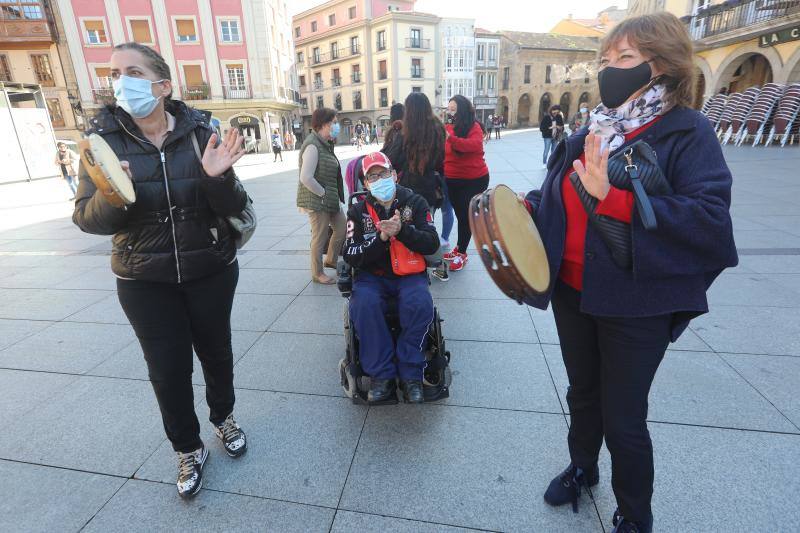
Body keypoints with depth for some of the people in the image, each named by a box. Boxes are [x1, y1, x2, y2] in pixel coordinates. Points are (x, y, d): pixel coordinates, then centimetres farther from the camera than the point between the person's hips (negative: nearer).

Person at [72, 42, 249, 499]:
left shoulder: (199, 132, -7)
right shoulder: (104, 138, -5)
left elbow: (233, 207, -9)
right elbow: (87, 219, -8)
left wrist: (217, 177, -30)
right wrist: (111, 196, -29)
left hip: (212, 272, 0)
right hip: (145, 282, 1)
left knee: (216, 351, 16)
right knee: (168, 370, 8)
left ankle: (224, 416, 45)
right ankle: (189, 450, 33)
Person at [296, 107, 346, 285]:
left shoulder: (325, 144, 12)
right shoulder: (312, 145, -19)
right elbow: (306, 178, -26)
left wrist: (335, 197, 10)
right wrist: (324, 194, -17)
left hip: (330, 199, 9)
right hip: (316, 201, -9)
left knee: (342, 228, 15)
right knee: (320, 238, 2)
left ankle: (331, 260, 36)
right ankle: (317, 274, 20)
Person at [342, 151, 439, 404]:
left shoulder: (415, 203, 3)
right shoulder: (358, 211, 4)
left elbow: (432, 244, -7)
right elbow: (351, 256, -5)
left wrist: (401, 230, -23)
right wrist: (381, 238, -20)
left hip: (409, 275, 0)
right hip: (372, 276, 1)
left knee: (420, 304, -31)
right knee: (364, 305, -30)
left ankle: (410, 374, -14)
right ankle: (382, 374, -16)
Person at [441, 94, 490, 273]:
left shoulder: (474, 127, -13)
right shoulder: (447, 127, 1)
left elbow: (474, 145, -33)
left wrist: (450, 138, -44)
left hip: (474, 180, -4)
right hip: (452, 180, 4)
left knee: (466, 216, 5)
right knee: (460, 215, 16)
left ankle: (461, 253, 18)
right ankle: (460, 249, 30)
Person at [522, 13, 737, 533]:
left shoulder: (688, 132, -10)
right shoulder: (591, 132, 7)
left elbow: (712, 219, -23)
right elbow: (557, 198, 13)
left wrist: (611, 198, -31)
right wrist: (524, 209, -7)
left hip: (636, 304, -5)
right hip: (574, 292, 6)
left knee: (623, 416, 7)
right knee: (583, 391, 23)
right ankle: (582, 468, 52)